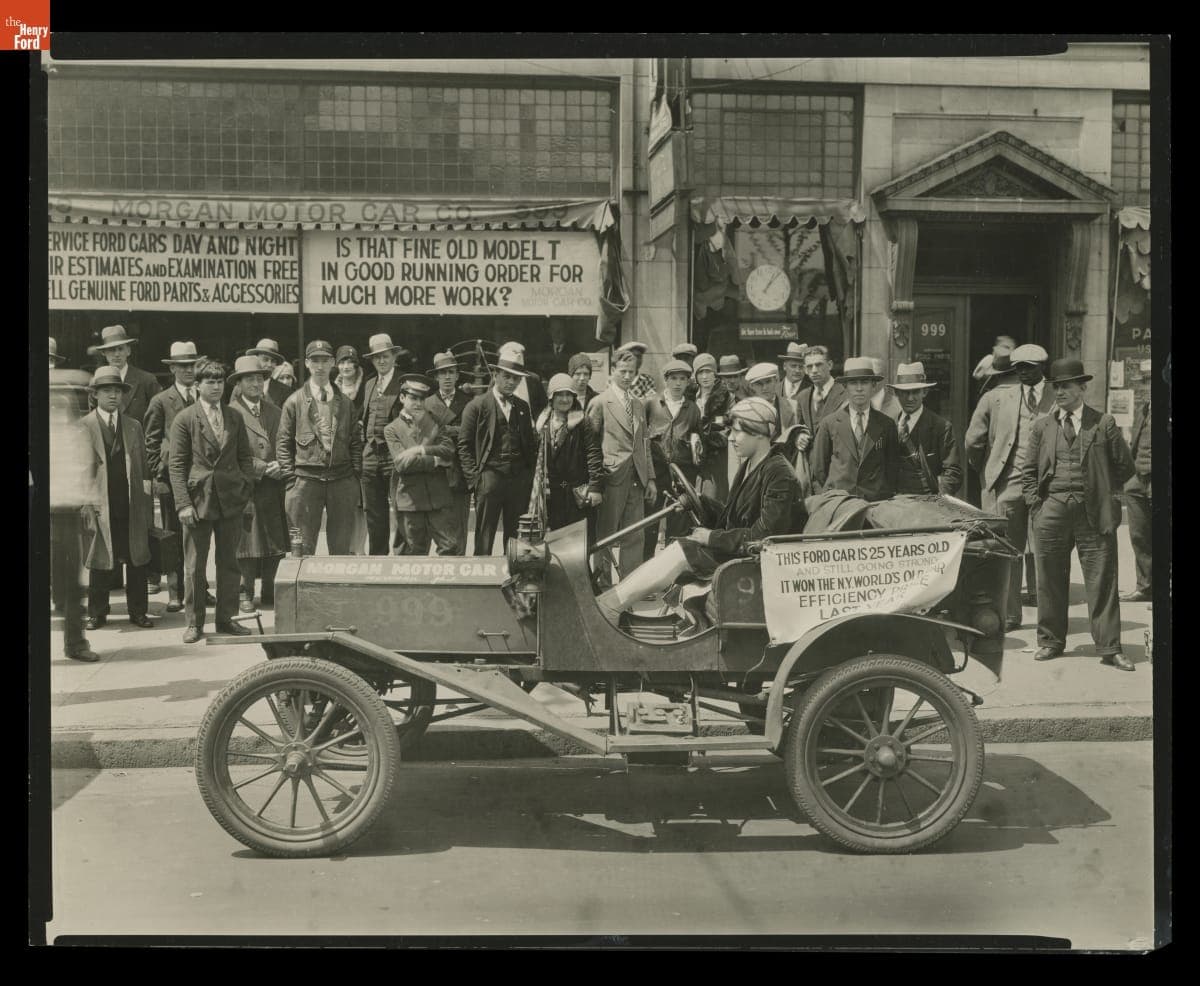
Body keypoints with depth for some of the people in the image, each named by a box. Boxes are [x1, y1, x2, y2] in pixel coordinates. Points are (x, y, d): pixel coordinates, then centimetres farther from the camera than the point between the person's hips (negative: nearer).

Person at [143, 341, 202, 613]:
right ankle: (176, 593, 7)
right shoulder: (161, 401, 4)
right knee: (174, 537, 2)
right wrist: (157, 474, -3)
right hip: (171, 478, -2)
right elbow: (152, 442, 4)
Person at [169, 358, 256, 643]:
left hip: (231, 501, 3)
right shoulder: (184, 419, -1)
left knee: (229, 563, 8)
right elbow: (176, 464, -4)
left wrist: (248, 493, 5)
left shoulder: (234, 417, 11)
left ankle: (226, 618, 18)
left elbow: (245, 458, 14)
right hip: (198, 499, -3)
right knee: (194, 566, 2)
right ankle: (194, 622, 12)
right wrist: (183, 503, -11)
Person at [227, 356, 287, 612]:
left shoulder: (275, 412, 17)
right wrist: (262, 468, -12)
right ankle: (245, 594, 5)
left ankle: (270, 593, 13)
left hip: (272, 486, 5)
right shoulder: (230, 413, -1)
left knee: (275, 541, 4)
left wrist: (280, 466, -5)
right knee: (246, 541, -4)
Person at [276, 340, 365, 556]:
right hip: (306, 480, -2)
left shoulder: (345, 402, 13)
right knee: (303, 549, -1)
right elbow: (283, 444, 3)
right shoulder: (294, 402, 5)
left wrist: (356, 476, 4)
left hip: (342, 481, 2)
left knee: (341, 549, 4)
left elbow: (356, 441, 13)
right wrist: (290, 481, -4)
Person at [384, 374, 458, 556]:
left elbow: (448, 449, -3)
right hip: (410, 500, -1)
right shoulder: (392, 429, 5)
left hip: (439, 499, 1)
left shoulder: (434, 421, 13)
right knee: (415, 552, 6)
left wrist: (421, 450, -13)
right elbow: (402, 462, -9)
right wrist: (434, 461, -8)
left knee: (450, 547, -5)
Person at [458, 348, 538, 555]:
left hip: (520, 479, 5)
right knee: (484, 540, -3)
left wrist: (530, 476, 8)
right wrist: (474, 478, -9)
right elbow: (464, 445, -2)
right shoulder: (477, 405, 1)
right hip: (490, 476, -4)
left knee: (516, 538, 7)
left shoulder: (523, 407, 16)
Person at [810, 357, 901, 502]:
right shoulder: (829, 423, 5)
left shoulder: (886, 424, 7)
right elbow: (818, 468, 10)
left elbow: (893, 468, 12)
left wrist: (888, 498, 6)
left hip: (876, 502, 1)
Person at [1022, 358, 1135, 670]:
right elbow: (1028, 470, 12)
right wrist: (1036, 504, 3)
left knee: (1101, 582, -1)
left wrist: (1104, 493, 5)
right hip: (1051, 512, 2)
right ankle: (1050, 641, 19)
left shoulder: (1104, 424, 3)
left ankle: (1109, 648, 4)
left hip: (1094, 515, -2)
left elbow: (1124, 466, 8)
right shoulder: (1042, 426, 9)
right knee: (1050, 582, 7)